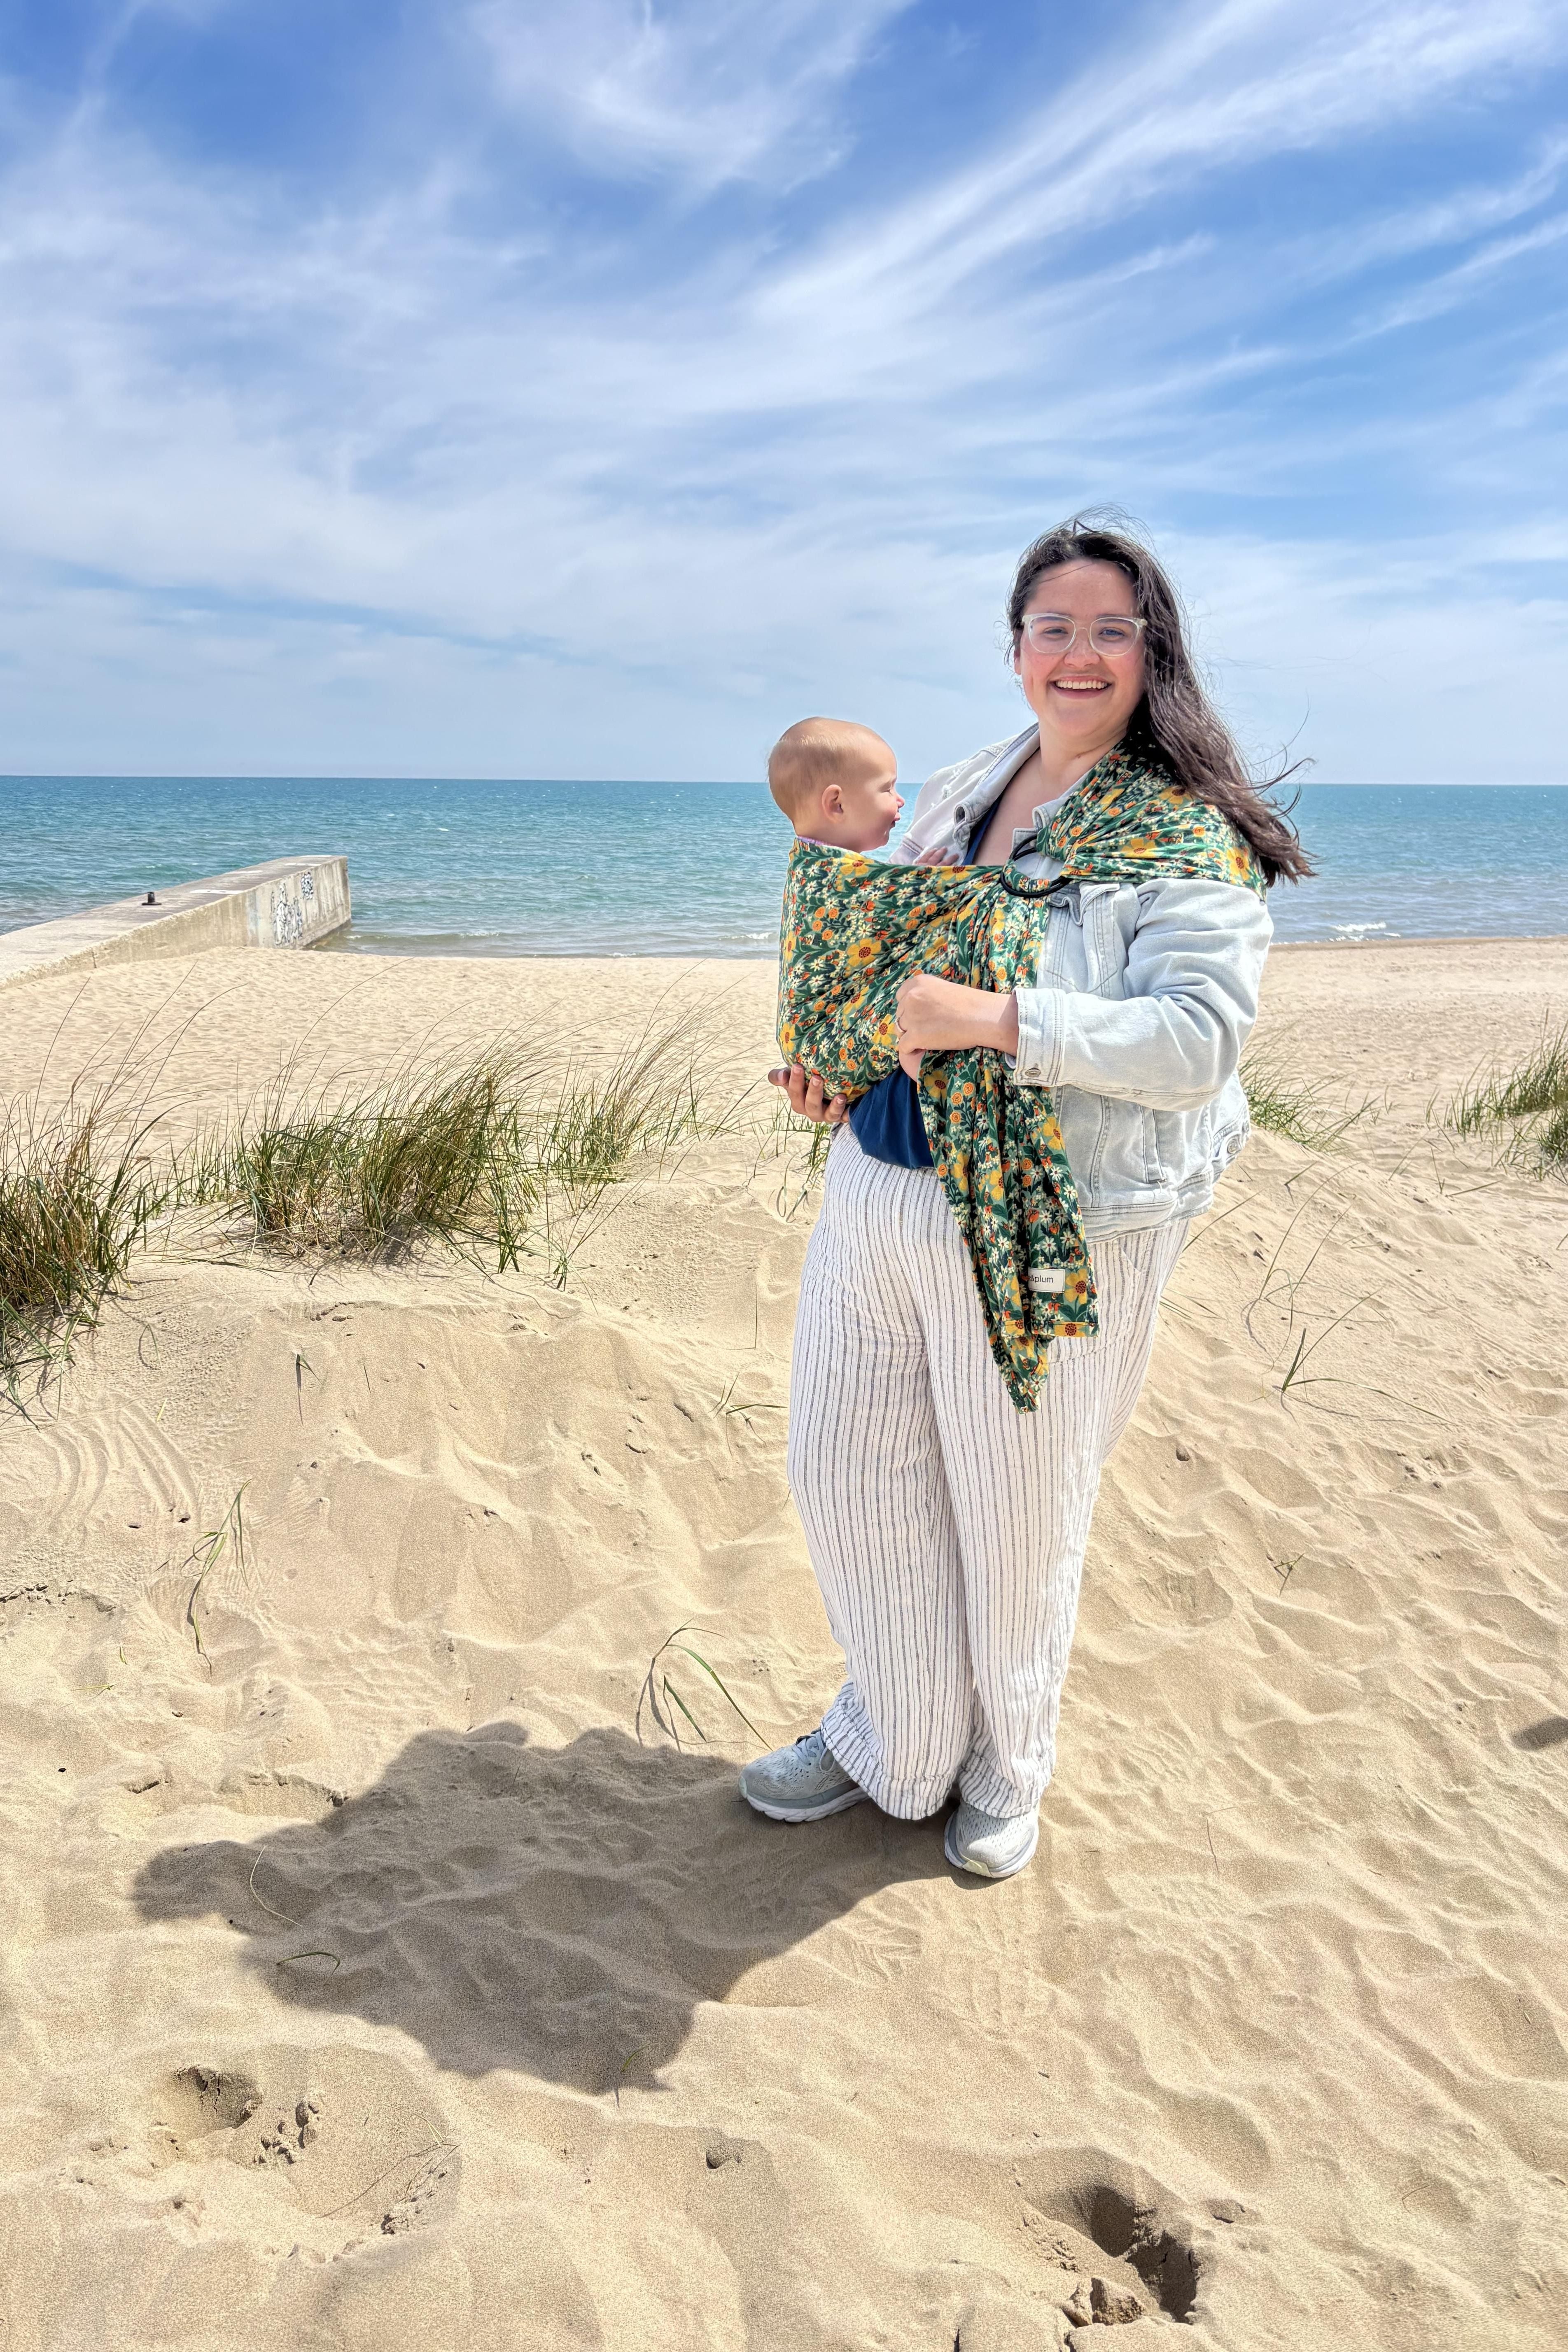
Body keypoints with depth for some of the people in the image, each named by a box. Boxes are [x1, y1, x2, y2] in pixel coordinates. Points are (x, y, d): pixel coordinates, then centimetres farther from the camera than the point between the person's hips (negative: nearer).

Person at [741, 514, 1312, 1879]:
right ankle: (894, 1740, 41)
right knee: (845, 1474, 15)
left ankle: (1005, 1772, 40)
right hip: (876, 1199, 7)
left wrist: (998, 1023, -28)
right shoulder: (954, 798, 11)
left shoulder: (1187, 838, -10)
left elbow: (1199, 1040, -21)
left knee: (1017, 1516, 11)